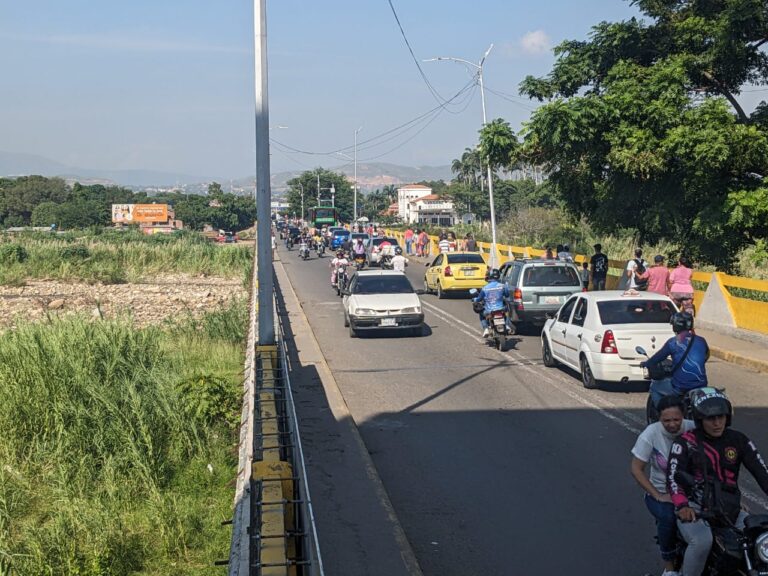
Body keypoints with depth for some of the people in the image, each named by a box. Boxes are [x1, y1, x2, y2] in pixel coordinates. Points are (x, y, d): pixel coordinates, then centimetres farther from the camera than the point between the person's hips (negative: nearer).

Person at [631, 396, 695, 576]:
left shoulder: (693, 429, -12)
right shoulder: (650, 434, -13)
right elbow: (636, 469, -9)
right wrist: (658, 496, -15)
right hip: (661, 492, -1)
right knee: (668, 518, -32)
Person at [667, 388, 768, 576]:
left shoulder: (738, 440, 6)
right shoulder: (685, 443, -4)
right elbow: (673, 476, -15)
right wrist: (682, 505, -33)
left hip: (730, 511, 4)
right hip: (694, 511, -4)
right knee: (702, 541, -33)